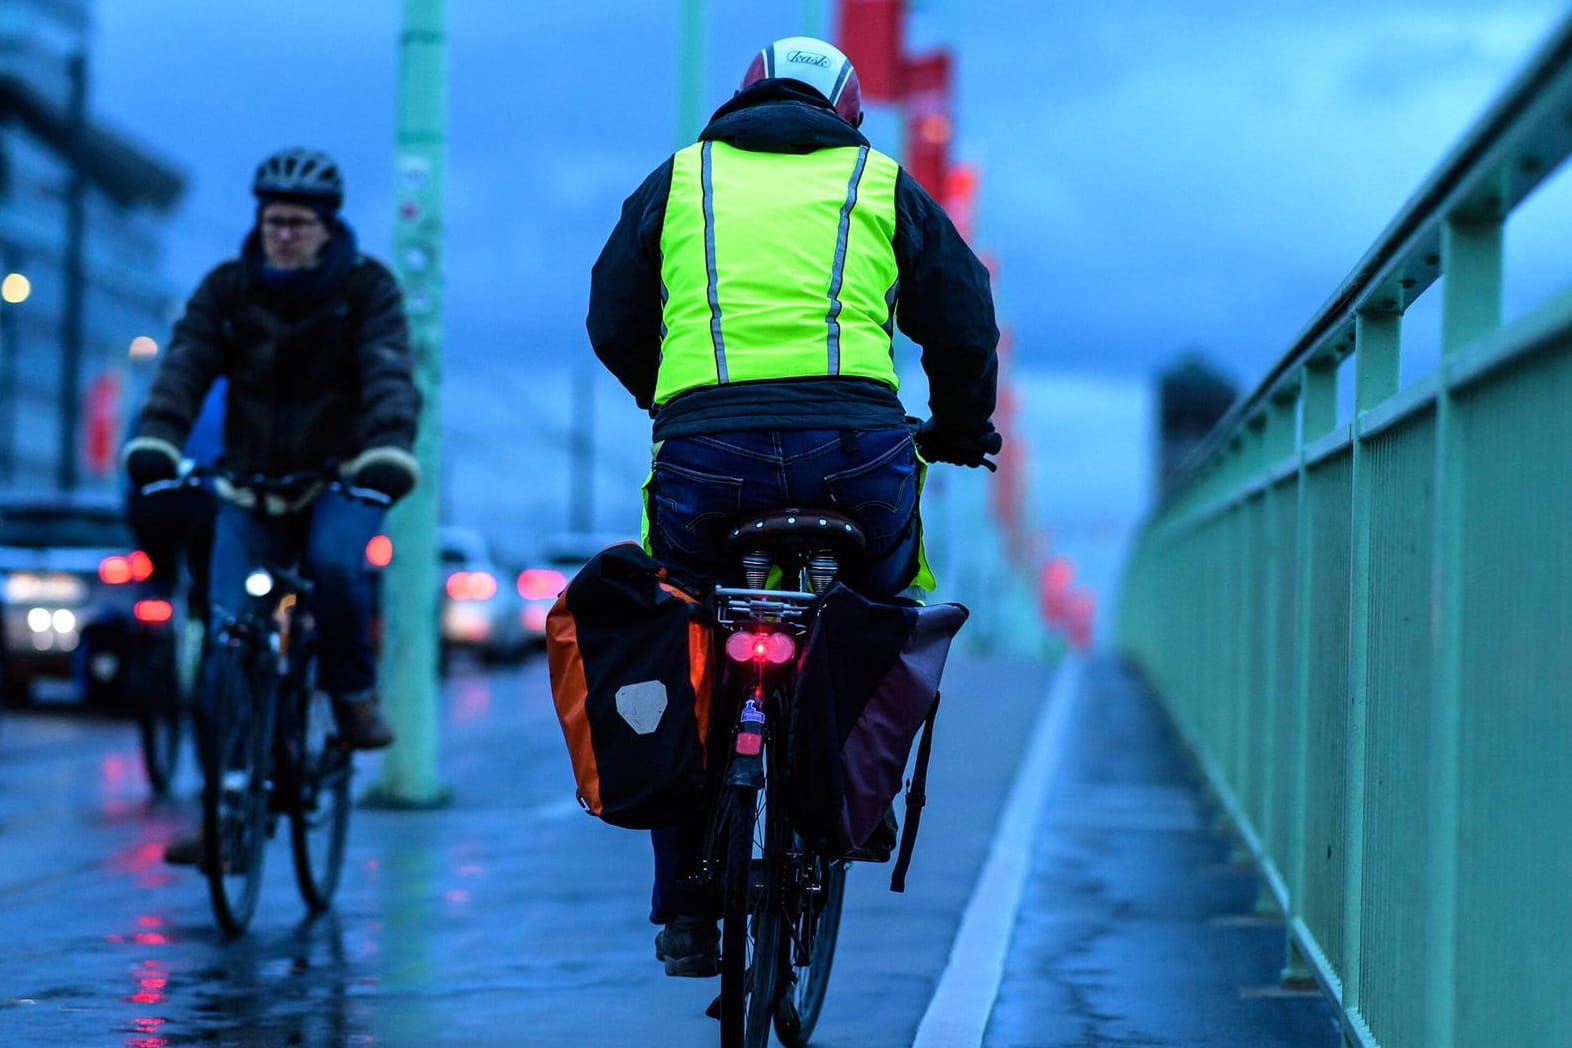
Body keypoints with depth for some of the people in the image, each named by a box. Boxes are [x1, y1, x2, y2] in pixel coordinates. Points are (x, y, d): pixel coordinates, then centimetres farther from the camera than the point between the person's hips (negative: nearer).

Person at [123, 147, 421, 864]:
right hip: (251, 483, 2)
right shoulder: (226, 291, 0)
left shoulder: (367, 288, -5)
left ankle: (353, 693, -7)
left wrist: (388, 452, -37)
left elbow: (390, 377, -19)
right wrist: (153, 442, -31)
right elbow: (184, 368, -13)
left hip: (341, 479, -2)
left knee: (336, 563, -35)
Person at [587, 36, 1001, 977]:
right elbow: (966, 324, 16)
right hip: (854, 451, -1)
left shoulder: (678, 181, 21)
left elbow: (613, 324, 21)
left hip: (705, 455, 1)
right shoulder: (883, 184, 19)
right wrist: (958, 430, 33)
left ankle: (686, 909, 16)